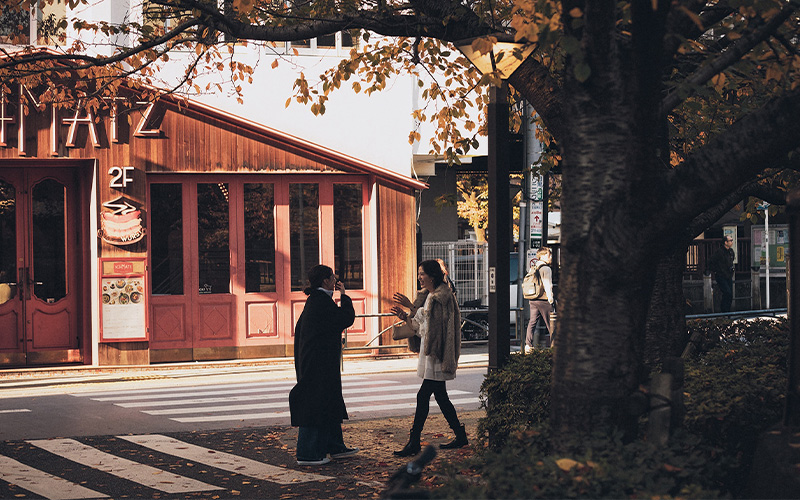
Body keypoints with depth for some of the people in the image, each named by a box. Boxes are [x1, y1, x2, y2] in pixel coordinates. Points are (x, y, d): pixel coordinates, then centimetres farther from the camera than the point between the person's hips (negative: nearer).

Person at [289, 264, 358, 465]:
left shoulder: (315, 299, 13)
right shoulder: (322, 301, -18)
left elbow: (299, 329, 18)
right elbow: (347, 319, -19)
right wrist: (344, 295, -7)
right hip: (319, 363, -10)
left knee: (330, 404, 17)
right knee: (316, 405, -5)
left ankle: (335, 446, 27)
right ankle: (307, 454, -1)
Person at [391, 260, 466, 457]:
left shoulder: (443, 296, -11)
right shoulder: (426, 296, 16)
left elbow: (431, 319, -22)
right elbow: (420, 327, 18)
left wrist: (411, 307, -26)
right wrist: (405, 317, 3)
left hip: (437, 353, -10)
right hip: (429, 351, 10)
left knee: (423, 396, -11)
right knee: (440, 396, 12)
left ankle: (414, 442, -11)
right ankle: (460, 435, 20)